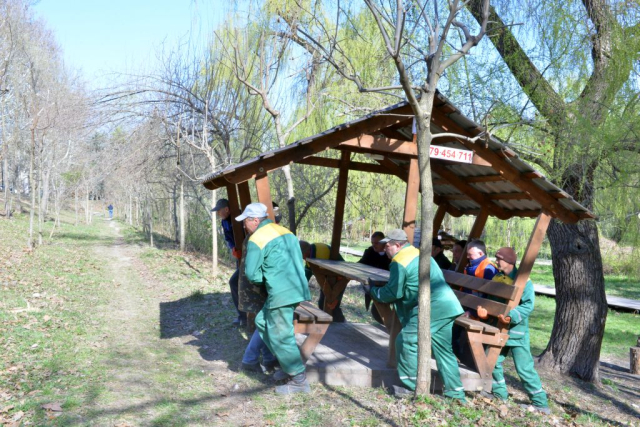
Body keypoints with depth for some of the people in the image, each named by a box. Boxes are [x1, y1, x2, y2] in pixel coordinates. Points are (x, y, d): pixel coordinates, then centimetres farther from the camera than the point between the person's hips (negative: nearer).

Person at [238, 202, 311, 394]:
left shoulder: (256, 239, -8)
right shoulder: (285, 232, 15)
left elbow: (251, 273, -9)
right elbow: (299, 261, 19)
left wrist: (264, 279, 12)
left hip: (282, 294, -9)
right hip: (299, 289, 9)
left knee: (280, 336, 2)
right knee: (262, 321, 20)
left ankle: (299, 380, 10)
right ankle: (289, 366, 25)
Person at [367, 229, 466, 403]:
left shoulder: (400, 263, -9)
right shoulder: (419, 253, 21)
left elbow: (393, 293, -6)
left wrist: (373, 291, 10)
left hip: (431, 308, -10)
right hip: (447, 306, 10)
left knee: (407, 341, -1)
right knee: (444, 350, 15)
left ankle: (411, 387, 5)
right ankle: (456, 393, 19)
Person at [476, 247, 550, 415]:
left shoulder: (523, 281, -13)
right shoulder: (497, 278, 8)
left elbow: (528, 305, -22)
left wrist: (511, 317, -35)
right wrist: (484, 309, -15)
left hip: (517, 332, -7)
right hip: (498, 330, 7)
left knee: (524, 368, -2)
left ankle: (540, 402, 10)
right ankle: (500, 394, 28)